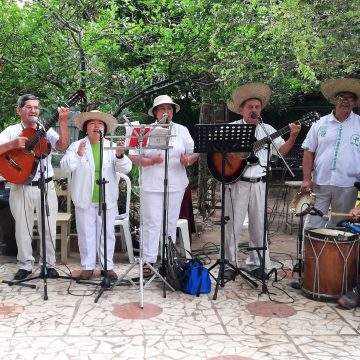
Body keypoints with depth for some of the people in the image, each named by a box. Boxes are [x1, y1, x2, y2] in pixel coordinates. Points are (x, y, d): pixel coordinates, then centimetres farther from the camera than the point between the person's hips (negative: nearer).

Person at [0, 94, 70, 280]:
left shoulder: (46, 130, 3)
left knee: (49, 228, 6)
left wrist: (63, 122, -23)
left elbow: (62, 146, -13)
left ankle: (48, 265, 20)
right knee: (23, 228, 9)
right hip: (20, 187, 0)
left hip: (46, 186, 1)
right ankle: (25, 266, 23)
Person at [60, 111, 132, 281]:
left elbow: (126, 168, -5)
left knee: (107, 233, 8)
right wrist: (78, 155, -31)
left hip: (107, 199, 1)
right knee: (86, 233, 7)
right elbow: (65, 166, -13)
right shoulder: (76, 146, 0)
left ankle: (107, 266, 18)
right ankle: (88, 266, 17)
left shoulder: (112, 146, 3)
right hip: (85, 199, -1)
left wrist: (120, 156, -27)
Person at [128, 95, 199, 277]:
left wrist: (187, 160, -14)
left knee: (171, 223, 8)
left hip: (176, 185, 2)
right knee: (151, 223, -1)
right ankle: (149, 261, 6)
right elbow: (133, 157, -2)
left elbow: (194, 153, 8)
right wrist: (150, 161, -20)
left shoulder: (182, 131, 10)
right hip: (151, 185, -2)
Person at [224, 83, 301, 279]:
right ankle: (229, 265, 12)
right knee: (232, 225, 1)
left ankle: (256, 264, 21)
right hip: (236, 182, -3)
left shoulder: (267, 130, 11)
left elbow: (281, 151, 8)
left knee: (258, 226, 9)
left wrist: (293, 137, -6)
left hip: (259, 183, 3)